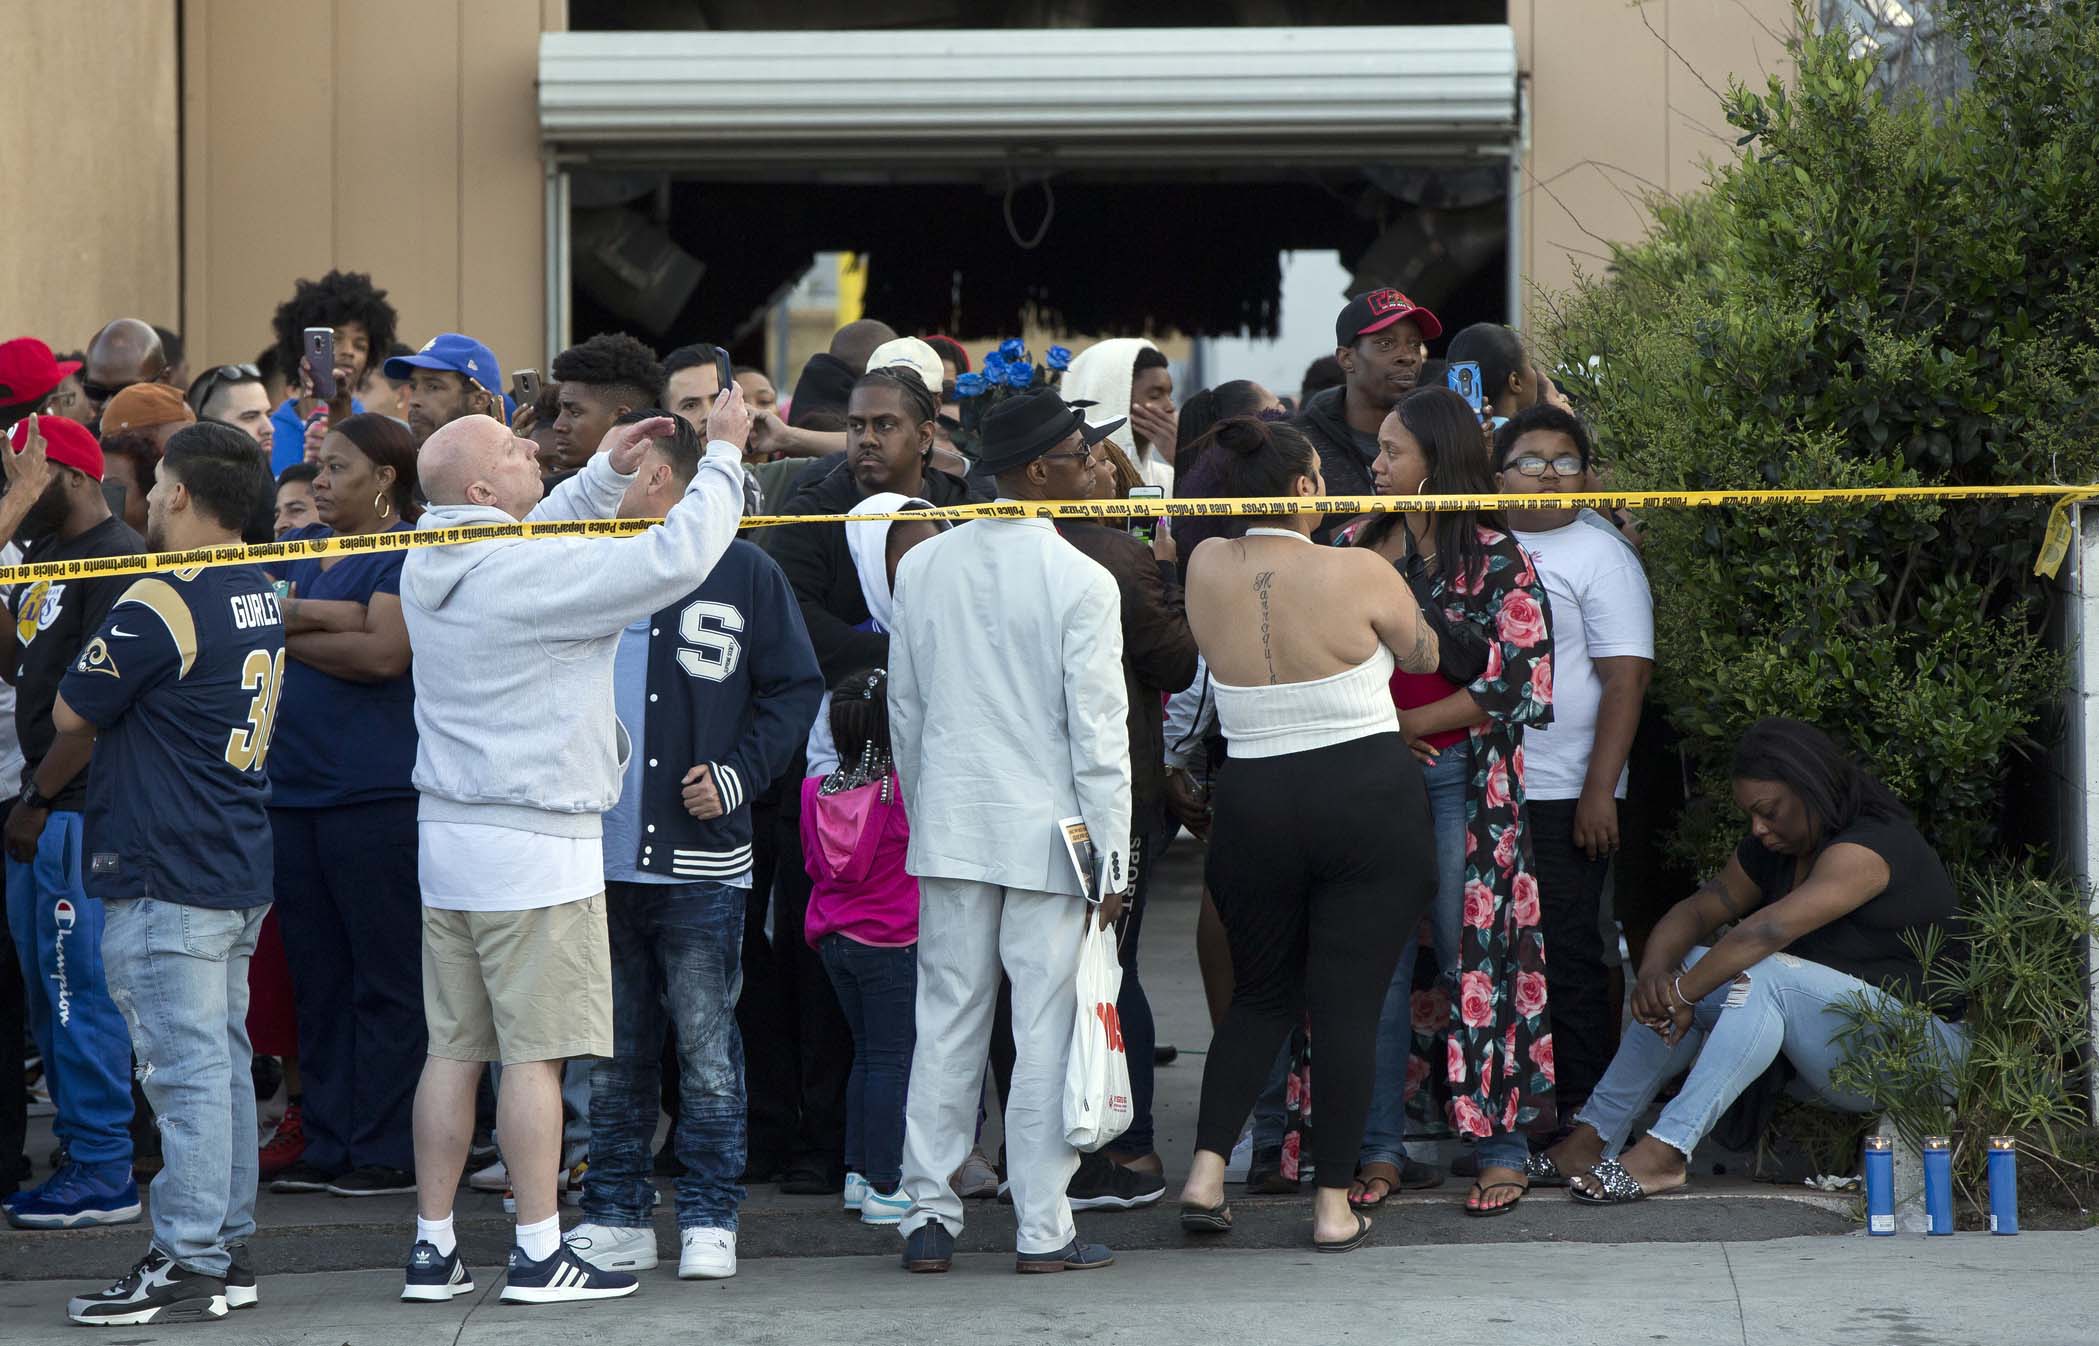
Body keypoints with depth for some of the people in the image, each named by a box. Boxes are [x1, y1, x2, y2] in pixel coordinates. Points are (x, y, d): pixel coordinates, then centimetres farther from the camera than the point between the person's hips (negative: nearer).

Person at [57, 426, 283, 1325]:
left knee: (185, 1068, -7)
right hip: (240, 870, 9)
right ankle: (228, 1249, 18)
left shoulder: (158, 603, -17)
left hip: (166, 879, -9)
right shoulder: (260, 597, 11)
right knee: (222, 1062, 13)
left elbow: (71, 716, -6)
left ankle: (189, 1265, -5)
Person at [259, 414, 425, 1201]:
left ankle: (388, 1152, 2)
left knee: (385, 980, -2)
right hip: (291, 790, 7)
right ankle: (328, 1144, 17)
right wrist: (334, 618, -11)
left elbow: (387, 652, -17)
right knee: (317, 979, 10)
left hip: (376, 792, -7)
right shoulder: (298, 548, 17)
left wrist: (290, 634, -7)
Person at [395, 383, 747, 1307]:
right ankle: (539, 1254, 0)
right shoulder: (529, 571, -17)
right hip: (536, 843, -8)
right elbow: (677, 557, -19)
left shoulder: (432, 566, 7)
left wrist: (607, 472, 21)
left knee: (454, 1048, 10)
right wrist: (724, 454, -6)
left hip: (448, 841, 8)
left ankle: (433, 1247, 13)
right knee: (534, 1052, -3)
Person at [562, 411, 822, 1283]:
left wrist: (738, 777, -7)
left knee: (705, 1049, -1)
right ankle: (617, 1217, 17)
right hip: (599, 857, 4)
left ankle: (709, 1219, 6)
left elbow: (795, 687, 3)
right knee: (614, 1054, 10)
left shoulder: (743, 573, 0)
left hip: (698, 859, -4)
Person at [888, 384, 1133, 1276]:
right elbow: (1098, 732, -11)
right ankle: (1042, 1228, 3)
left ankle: (928, 1219, 10)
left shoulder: (922, 565, 3)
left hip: (950, 829, 4)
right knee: (1047, 1032, 1)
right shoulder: (1081, 583, -12)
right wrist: (1112, 860, -5)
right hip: (1048, 833, -4)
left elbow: (905, 708, 10)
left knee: (946, 1024, 9)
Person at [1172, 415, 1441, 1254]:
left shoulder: (1207, 570, -2)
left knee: (1260, 994, 19)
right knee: (1349, 1003, 2)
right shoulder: (1358, 574, -10)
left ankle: (1208, 1167, 5)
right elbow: (1426, 654, 8)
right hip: (1369, 801, -4)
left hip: (1251, 803, 4)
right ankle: (1334, 1203, 3)